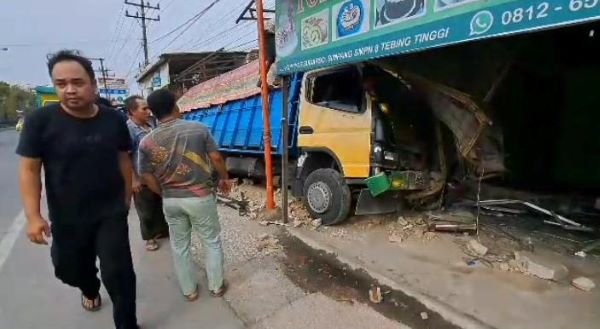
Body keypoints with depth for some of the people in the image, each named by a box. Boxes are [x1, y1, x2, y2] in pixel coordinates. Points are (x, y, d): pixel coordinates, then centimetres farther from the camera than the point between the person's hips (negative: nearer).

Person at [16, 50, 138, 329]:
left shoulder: (113, 120, -7)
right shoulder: (40, 121, -12)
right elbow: (29, 170, -8)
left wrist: (127, 197, 7)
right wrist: (33, 216, -12)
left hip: (111, 212, 0)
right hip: (66, 217, 1)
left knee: (118, 272, 0)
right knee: (71, 269, 21)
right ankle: (90, 290, 57)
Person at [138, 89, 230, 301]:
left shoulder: (146, 142, -5)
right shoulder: (199, 129, -11)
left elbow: (148, 177, 0)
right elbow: (216, 158, -8)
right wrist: (224, 178, 10)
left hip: (170, 200, 3)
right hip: (200, 196, -2)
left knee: (179, 246, 20)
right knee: (212, 243, 16)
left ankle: (189, 290, 34)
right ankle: (216, 286, 29)